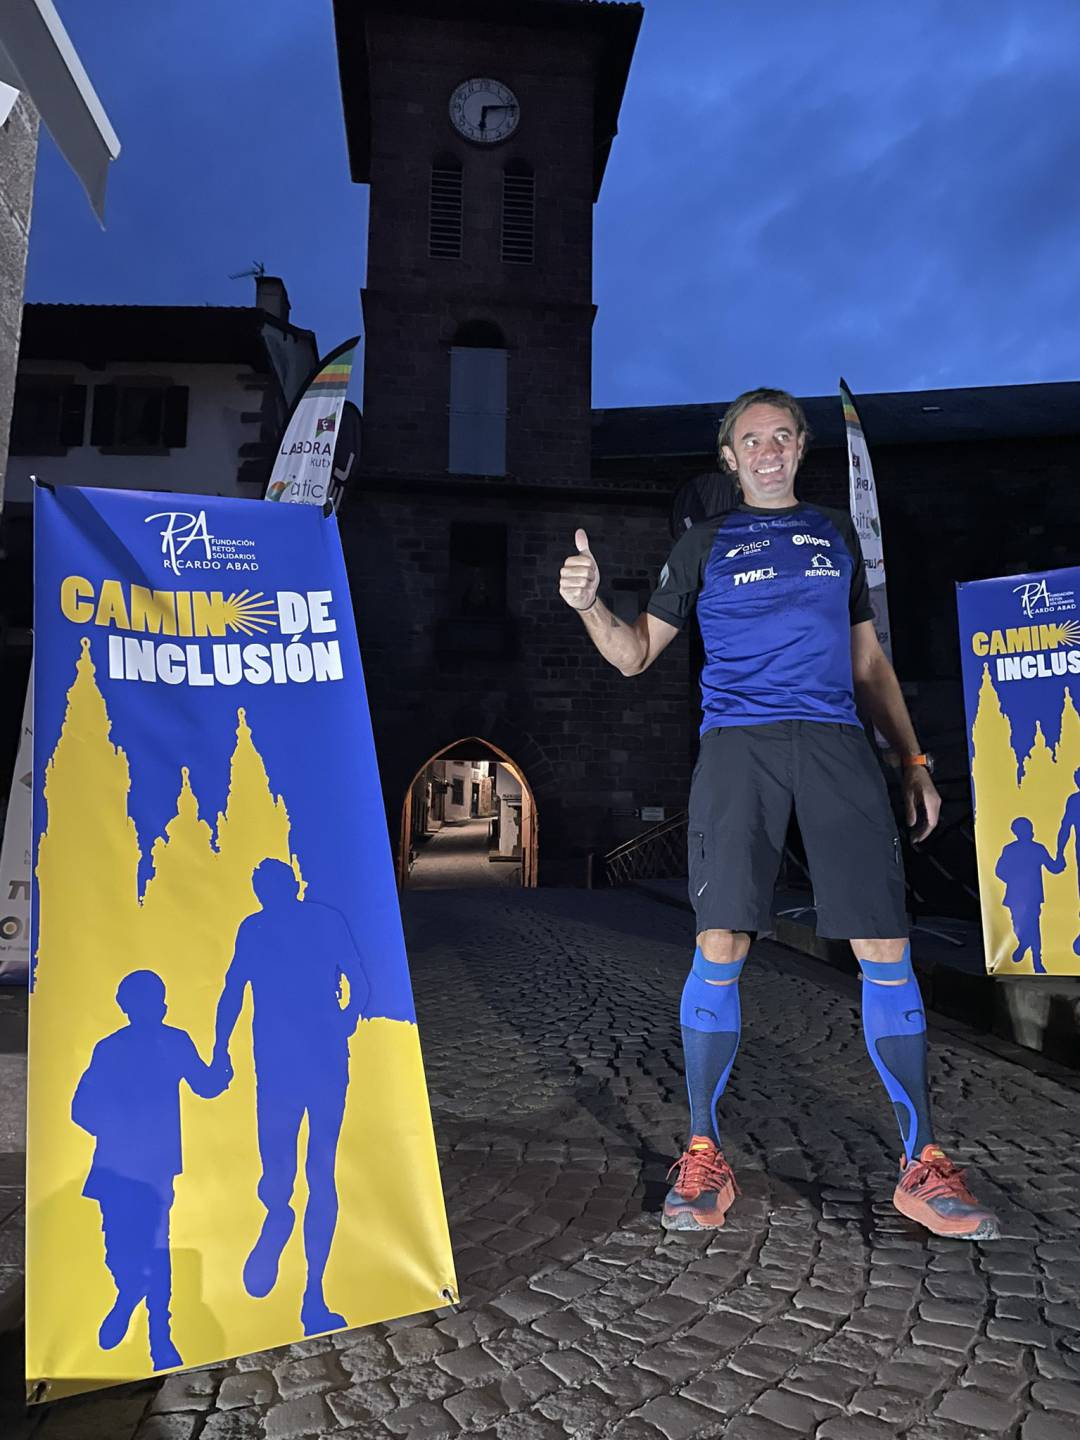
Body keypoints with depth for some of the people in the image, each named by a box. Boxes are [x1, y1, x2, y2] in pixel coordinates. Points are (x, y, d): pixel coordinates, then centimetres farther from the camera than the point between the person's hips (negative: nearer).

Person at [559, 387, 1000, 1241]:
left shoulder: (836, 533, 22)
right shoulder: (703, 545, 15)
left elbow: (868, 661, 22)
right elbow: (637, 654, 12)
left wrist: (914, 761, 15)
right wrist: (590, 604, -8)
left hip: (838, 745, 2)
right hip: (739, 746, -2)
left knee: (887, 953, -2)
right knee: (720, 949, -8)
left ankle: (922, 1165, 13)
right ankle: (703, 1157, 7)